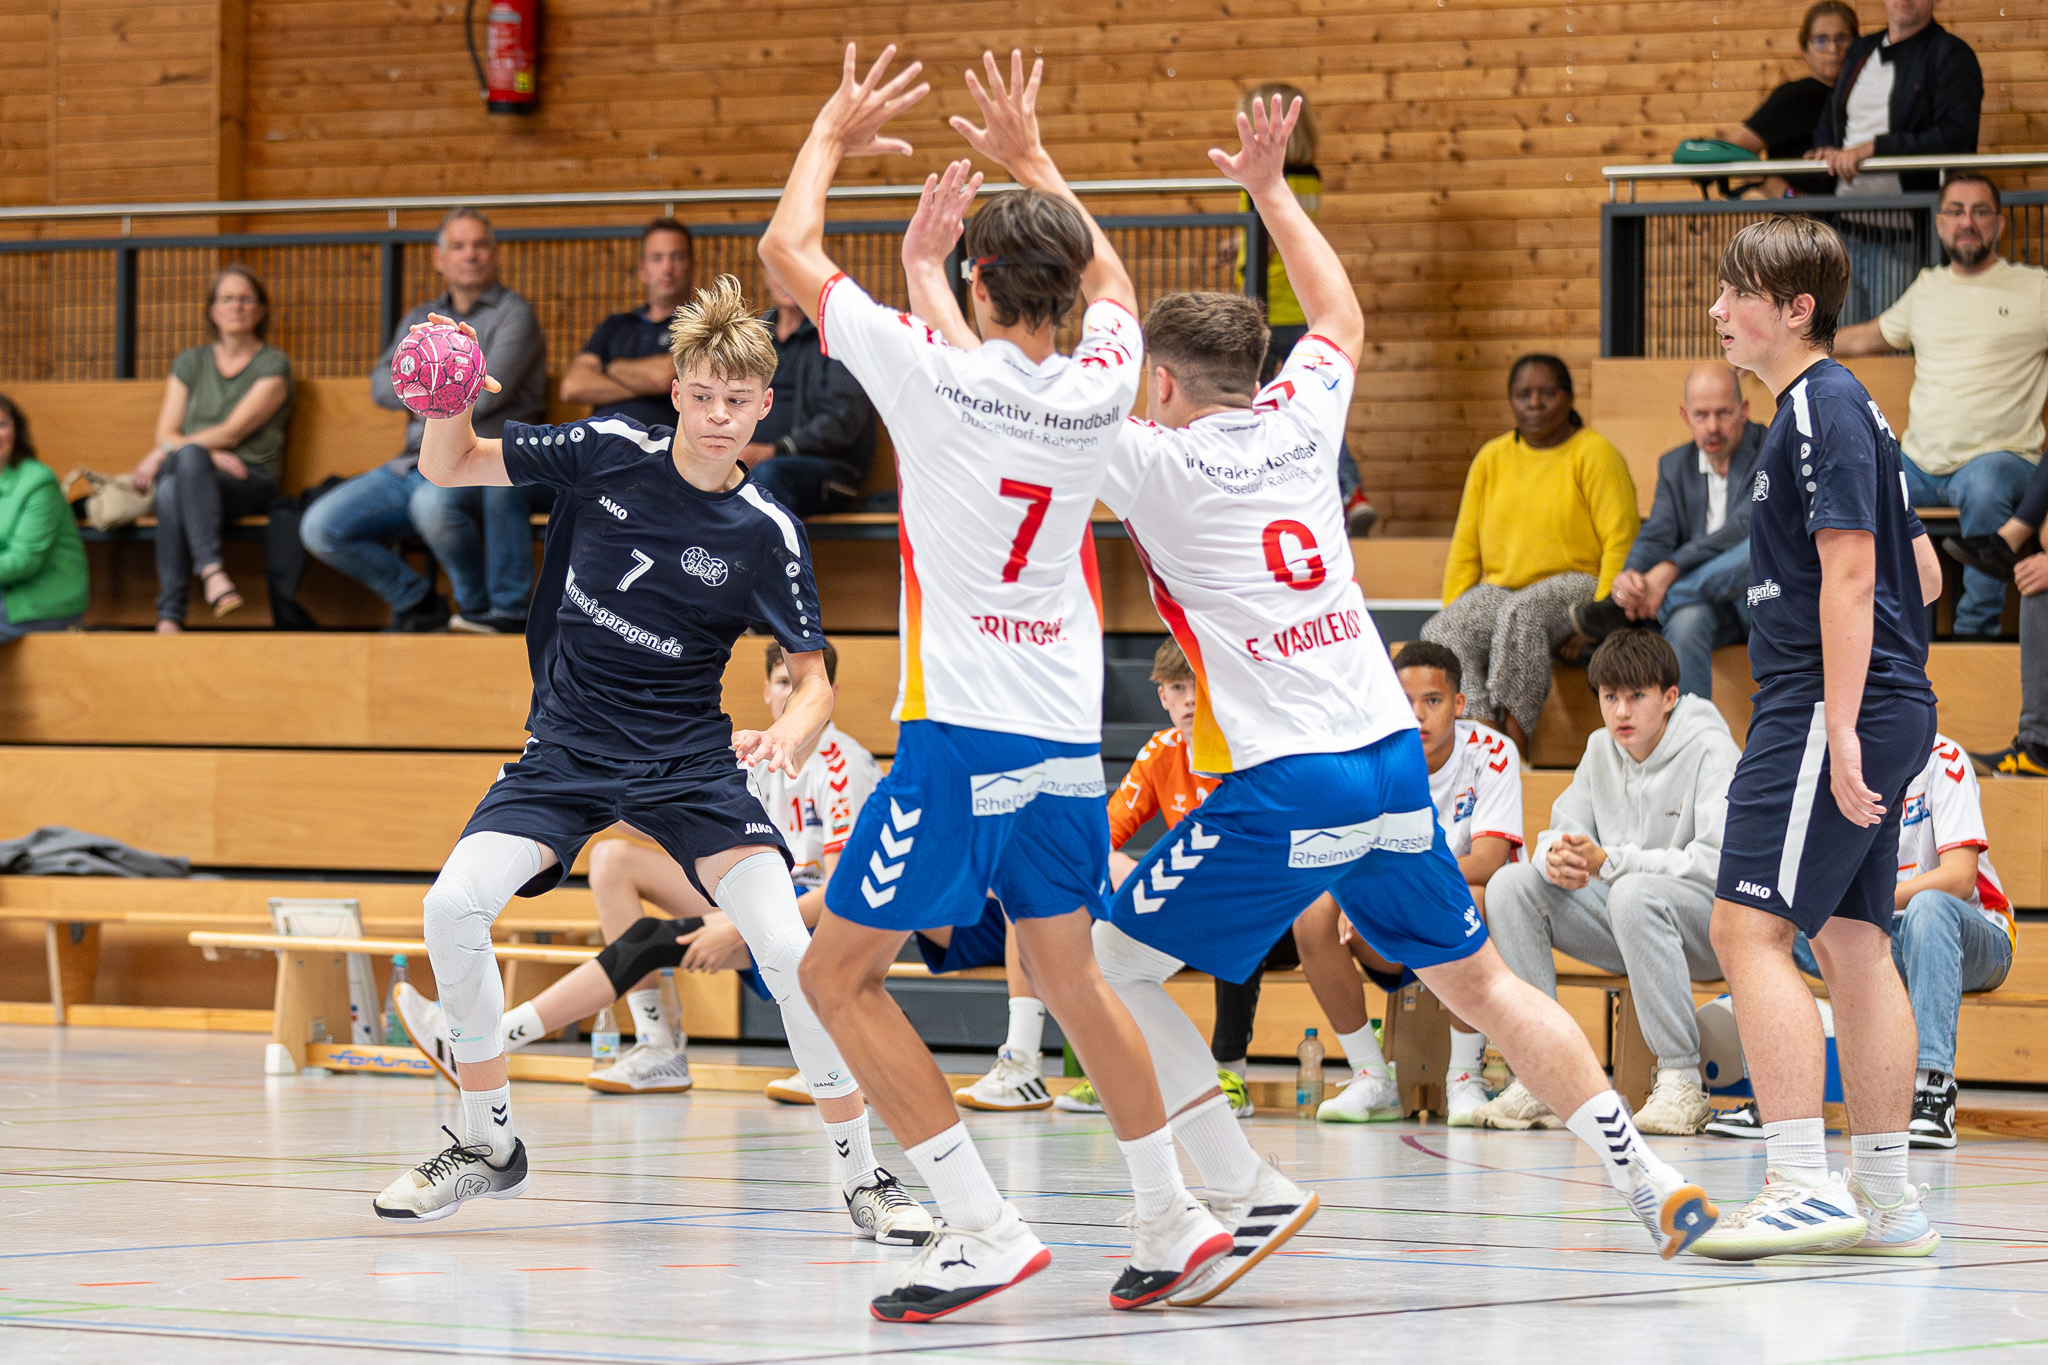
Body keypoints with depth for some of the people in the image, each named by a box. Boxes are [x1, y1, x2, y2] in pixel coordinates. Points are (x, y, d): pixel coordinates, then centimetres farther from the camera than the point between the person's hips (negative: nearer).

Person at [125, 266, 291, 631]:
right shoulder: (190, 363, 19)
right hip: (196, 477, 3)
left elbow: (231, 433, -5)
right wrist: (208, 455, -12)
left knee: (187, 455, -38)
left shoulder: (273, 365, 6)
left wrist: (161, 455, -11)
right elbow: (166, 432, 9)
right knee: (170, 487, -37)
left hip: (251, 481, -3)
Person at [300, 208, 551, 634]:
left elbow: (485, 396, -14)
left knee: (434, 499, -40)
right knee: (320, 528, -9)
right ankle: (416, 601, 7)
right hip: (416, 466, 7)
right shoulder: (421, 319, 21)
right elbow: (383, 385, 5)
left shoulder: (514, 315, 1)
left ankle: (481, 607, -16)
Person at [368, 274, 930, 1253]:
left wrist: (790, 734, -29)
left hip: (687, 759, -2)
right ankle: (489, 1146, 1)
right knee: (453, 905, -20)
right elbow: (449, 469, 1)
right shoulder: (608, 452, -8)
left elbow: (814, 677, -6)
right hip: (568, 743, 2)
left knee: (786, 945, -20)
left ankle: (860, 1173, -4)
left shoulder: (766, 536, -11)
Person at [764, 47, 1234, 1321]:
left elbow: (788, 247, 2)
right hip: (1068, 737, 6)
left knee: (839, 973, 2)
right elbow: (1109, 277, 28)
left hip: (962, 736, -6)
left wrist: (834, 136, 18)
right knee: (1070, 975, 22)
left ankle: (983, 1225, -7)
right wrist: (1031, 159, 37)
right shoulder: (1101, 387, 2)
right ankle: (1173, 1213, 26)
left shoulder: (933, 368, -11)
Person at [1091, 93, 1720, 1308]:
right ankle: (1650, 1180, 15)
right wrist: (1271, 190, 39)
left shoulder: (1159, 464, -5)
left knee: (1113, 967, 4)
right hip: (1395, 760, 6)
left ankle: (1251, 1196, -6)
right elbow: (1343, 318, 31)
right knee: (1478, 981, 19)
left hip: (1284, 789, -6)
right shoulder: (1298, 424, 10)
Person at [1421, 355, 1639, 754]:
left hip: (1574, 583, -5)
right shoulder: (1491, 458, 16)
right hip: (1499, 587, 5)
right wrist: (1452, 610, 1)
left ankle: (1514, 732, -39)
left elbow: (1621, 541, -8)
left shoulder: (1595, 455, 0)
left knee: (1519, 614, -39)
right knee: (1441, 634, -27)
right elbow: (1465, 548, 15)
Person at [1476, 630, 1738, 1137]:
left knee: (1633, 893, -38)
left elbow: (1718, 862, -24)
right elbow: (1563, 829, 8)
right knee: (1511, 884, -13)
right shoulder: (1602, 749, 6)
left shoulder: (1710, 751, -13)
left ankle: (1681, 1081, -30)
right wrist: (1556, 859, -20)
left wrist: (1608, 861, -30)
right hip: (1624, 925, 6)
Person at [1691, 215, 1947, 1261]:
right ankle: (1885, 1198, 15)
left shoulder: (1822, 409, -12)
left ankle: (1804, 1186, -21)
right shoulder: (1841, 407, 18)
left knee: (1748, 929, -14)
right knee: (1852, 941, 12)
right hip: (1884, 709, 11)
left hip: (1829, 706, -11)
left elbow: (1850, 575, -19)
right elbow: (1923, 576, 23)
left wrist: (1839, 728, -23)